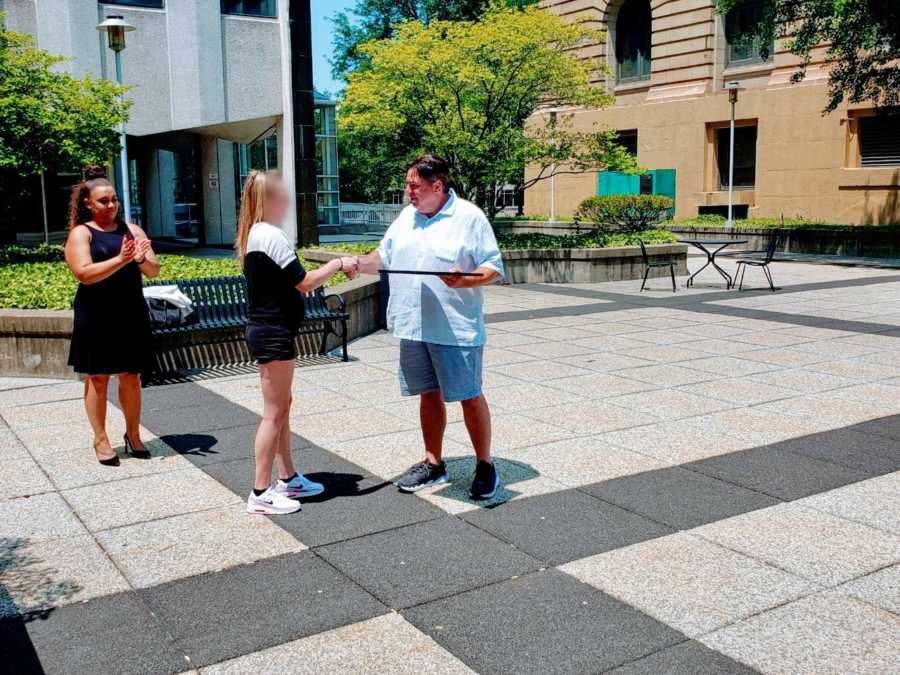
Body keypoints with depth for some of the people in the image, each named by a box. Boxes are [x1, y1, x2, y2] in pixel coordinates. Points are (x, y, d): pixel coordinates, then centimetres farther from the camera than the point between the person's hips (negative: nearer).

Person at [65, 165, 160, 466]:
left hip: (131, 315, 3)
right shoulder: (80, 233, -2)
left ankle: (133, 435, 23)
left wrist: (141, 259, -20)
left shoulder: (132, 230, 8)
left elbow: (154, 271, 2)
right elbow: (84, 273, -17)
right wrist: (120, 260, -27)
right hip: (96, 317, -3)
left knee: (131, 376, 10)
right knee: (98, 378, 5)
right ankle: (101, 440, 16)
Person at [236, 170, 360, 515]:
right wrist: (339, 263, -9)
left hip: (264, 329, 10)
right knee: (274, 413, -3)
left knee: (282, 406, 17)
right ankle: (261, 493, 5)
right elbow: (304, 283, -19)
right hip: (274, 333, -10)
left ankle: (288, 479, 28)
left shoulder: (252, 234, 12)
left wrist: (311, 279, 9)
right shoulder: (272, 235, -18)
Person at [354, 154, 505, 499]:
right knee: (429, 394, 14)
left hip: (455, 328, -6)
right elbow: (384, 256, 19)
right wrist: (358, 264, 1)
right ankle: (433, 463, 27)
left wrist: (464, 280, -26)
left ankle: (485, 466, 15)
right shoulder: (406, 217, 12)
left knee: (469, 396, 2)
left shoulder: (469, 217, -8)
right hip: (414, 327, 6)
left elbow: (493, 268, -9)